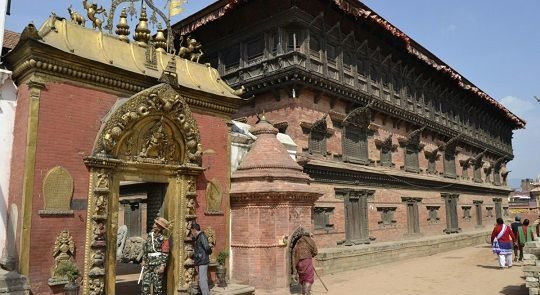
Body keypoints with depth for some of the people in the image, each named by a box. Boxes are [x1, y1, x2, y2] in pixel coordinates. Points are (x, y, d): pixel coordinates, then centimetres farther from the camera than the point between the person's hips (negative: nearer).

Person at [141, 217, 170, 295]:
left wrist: (163, 266, -15)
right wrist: (144, 260, 14)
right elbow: (145, 248, 16)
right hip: (149, 263, 6)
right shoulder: (150, 235, 8)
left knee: (157, 284, 1)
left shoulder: (163, 239, -11)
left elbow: (165, 254, -11)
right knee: (145, 283, 6)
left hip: (158, 263, -6)